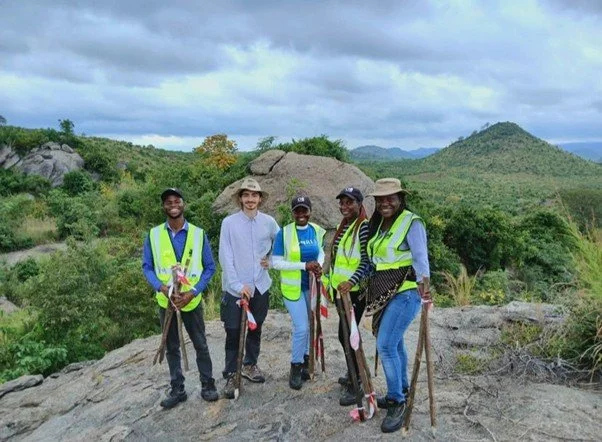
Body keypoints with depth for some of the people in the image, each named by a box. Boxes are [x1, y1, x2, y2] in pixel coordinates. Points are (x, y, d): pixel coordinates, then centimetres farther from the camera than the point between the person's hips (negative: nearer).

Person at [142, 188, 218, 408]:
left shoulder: (198, 234, -6)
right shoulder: (154, 235, -3)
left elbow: (210, 267, -3)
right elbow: (147, 267, 0)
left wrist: (193, 292, -15)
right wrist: (161, 287, -18)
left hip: (192, 300, -1)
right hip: (165, 301, 2)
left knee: (200, 345, 10)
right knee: (172, 347, 14)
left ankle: (208, 384, 27)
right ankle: (177, 389, 28)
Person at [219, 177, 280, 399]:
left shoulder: (269, 221, 0)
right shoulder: (229, 222, -8)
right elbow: (225, 257, -11)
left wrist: (272, 260, 1)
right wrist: (237, 285, -17)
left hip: (260, 286, 3)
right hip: (235, 288, -3)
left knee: (255, 329, 17)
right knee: (233, 332, 2)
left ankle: (250, 365, 36)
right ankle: (230, 375, 17)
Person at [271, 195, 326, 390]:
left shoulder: (318, 231, -2)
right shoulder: (284, 233, -14)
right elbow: (276, 263, -14)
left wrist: (319, 265, -8)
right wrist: (304, 265, -22)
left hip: (312, 285, 5)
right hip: (293, 287, -4)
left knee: (311, 325, 14)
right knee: (301, 327, -9)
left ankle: (305, 362, 34)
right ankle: (296, 368, 12)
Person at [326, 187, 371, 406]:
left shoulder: (364, 226, -15)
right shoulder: (343, 226, 12)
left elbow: (367, 260, -22)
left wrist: (351, 281, -35)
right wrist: (332, 281, 22)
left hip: (355, 289, -9)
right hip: (342, 288, 9)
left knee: (347, 334, -7)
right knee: (346, 333, 17)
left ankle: (356, 385, 6)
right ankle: (354, 374, 34)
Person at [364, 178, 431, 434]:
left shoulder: (412, 223, -14)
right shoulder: (378, 224, 9)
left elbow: (420, 256, -27)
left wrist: (423, 281, -44)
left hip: (405, 292, -8)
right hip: (384, 292, 8)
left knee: (385, 345, -11)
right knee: (394, 342, 18)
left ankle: (397, 403, 6)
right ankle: (401, 392, 36)